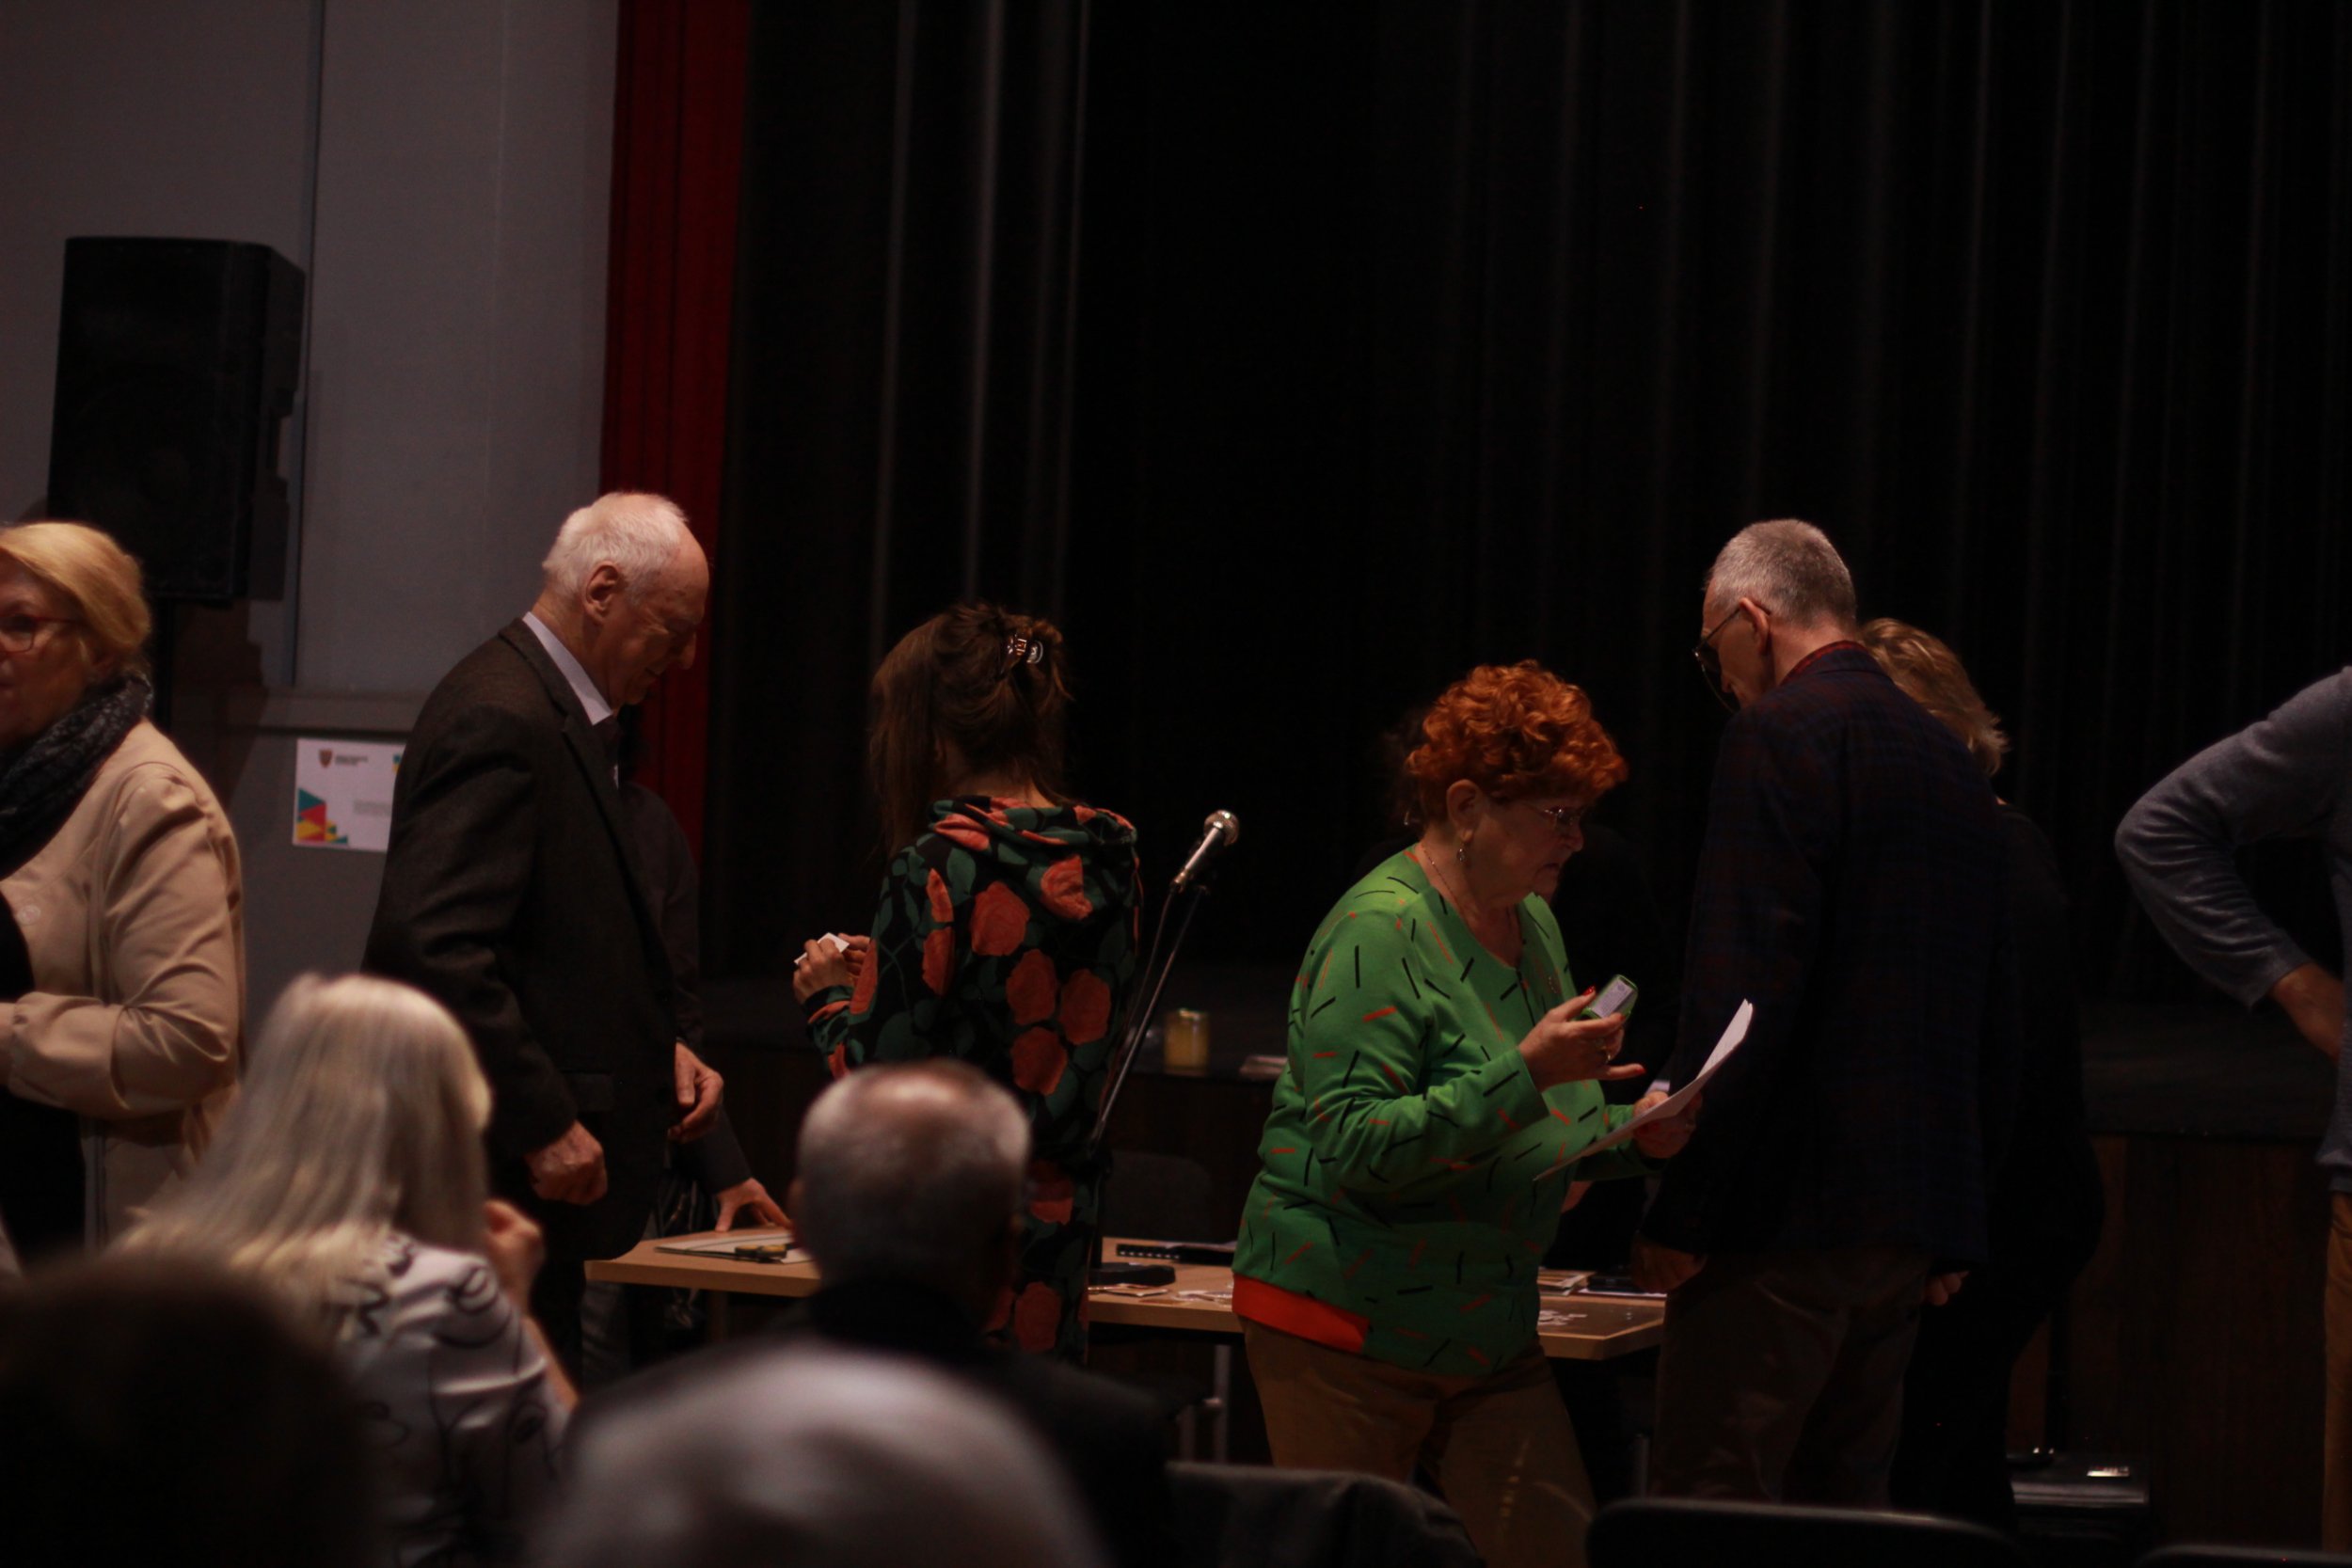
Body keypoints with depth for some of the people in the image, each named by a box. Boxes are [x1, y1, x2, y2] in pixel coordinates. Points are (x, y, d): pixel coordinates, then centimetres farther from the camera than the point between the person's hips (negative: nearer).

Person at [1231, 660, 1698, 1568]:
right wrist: (1523, 1074, -30)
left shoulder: (1532, 923, 11)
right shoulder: (1379, 932, -16)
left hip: (1489, 1337, 8)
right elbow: (1357, 1146, -25)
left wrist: (1633, 1137, 2)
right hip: (1347, 1327, -8)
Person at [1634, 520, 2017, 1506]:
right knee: (1844, 1507, 12)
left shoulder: (1779, 734, -8)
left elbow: (1746, 991, -17)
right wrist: (1957, 1227, 24)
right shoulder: (1950, 761, 18)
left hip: (1789, 1204, -8)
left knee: (1708, 1502, -8)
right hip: (1910, 1221, 8)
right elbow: (1995, 1024, 20)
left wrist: (1682, 1211, -15)